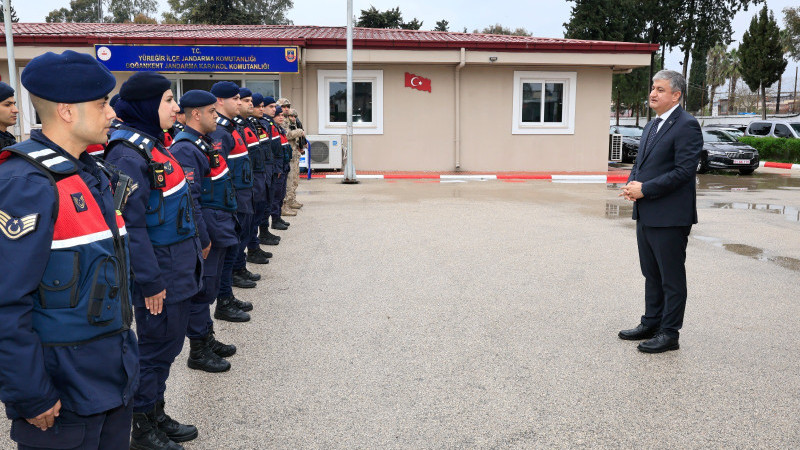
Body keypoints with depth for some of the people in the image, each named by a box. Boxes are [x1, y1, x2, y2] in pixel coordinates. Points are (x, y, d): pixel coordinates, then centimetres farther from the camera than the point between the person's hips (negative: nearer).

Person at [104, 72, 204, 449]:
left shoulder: (154, 144, 11)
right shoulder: (128, 154, -20)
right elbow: (131, 224, -23)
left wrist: (198, 239, 24)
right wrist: (149, 280, -21)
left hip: (178, 267, 9)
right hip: (159, 271, -9)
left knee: (169, 343, 18)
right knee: (156, 346, 3)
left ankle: (157, 415, 34)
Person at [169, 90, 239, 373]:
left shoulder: (203, 142, 13)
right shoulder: (186, 149, -19)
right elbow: (189, 199, -23)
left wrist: (227, 220, 21)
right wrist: (201, 238, -22)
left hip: (218, 227, 10)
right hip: (206, 229, -10)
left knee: (208, 288, 19)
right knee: (202, 289, 0)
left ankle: (207, 338, 32)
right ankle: (198, 352, 11)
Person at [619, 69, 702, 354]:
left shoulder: (686, 126, -13)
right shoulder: (652, 125, 16)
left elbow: (684, 171, -20)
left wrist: (645, 189, -19)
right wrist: (632, 183, -1)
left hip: (670, 216, -9)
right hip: (646, 214, 9)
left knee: (672, 278, 2)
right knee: (651, 274, 18)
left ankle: (669, 333, 12)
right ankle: (651, 324, 31)